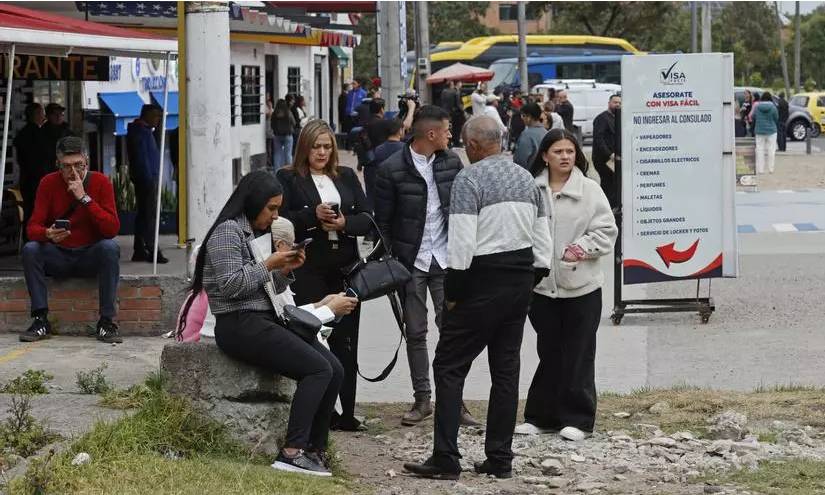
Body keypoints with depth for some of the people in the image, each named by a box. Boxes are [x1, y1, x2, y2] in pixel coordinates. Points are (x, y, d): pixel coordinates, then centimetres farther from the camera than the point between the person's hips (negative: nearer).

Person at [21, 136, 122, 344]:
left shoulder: (100, 182, -8)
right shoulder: (48, 183, -4)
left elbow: (112, 229, -17)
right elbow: (33, 227, -9)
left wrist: (85, 198, -25)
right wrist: (48, 234, -34)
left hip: (91, 256, -1)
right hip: (58, 257, 1)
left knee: (111, 247, -32)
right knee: (30, 249, -26)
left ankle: (106, 321, -29)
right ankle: (41, 320, -23)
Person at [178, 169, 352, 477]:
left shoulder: (258, 233, 21)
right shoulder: (228, 231, -8)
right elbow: (231, 285, -19)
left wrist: (285, 270, 7)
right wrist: (269, 264, -14)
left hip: (266, 322, 9)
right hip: (241, 326, -9)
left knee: (335, 370, -5)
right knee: (318, 369, -21)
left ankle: (315, 450, -3)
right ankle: (291, 453, -25)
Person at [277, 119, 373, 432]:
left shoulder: (346, 177, 16)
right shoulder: (289, 179, 4)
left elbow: (367, 219, 11)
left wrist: (345, 223, -9)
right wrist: (313, 215, -18)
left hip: (346, 269, 4)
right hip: (309, 273, -4)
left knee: (345, 343, 4)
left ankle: (346, 413, 7)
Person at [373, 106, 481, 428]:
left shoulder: (451, 162, 4)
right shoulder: (392, 169, -8)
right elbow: (382, 220, -4)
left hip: (446, 259, 2)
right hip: (411, 262, -2)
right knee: (415, 332, 5)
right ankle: (422, 399, 13)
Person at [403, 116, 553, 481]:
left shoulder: (469, 178, -12)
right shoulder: (526, 178, 11)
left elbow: (462, 242, -18)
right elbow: (543, 242, 12)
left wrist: (452, 292, -11)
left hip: (483, 279, -7)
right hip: (521, 279, 7)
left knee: (449, 366, -1)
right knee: (506, 368, 11)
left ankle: (446, 459, -6)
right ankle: (500, 460, 12)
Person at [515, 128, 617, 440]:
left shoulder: (590, 190, -1)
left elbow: (606, 231, -1)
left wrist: (581, 248, -14)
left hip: (581, 285, -1)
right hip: (543, 284, 1)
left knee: (578, 355, 3)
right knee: (549, 353, 11)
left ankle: (577, 419, 10)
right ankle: (541, 417, 20)